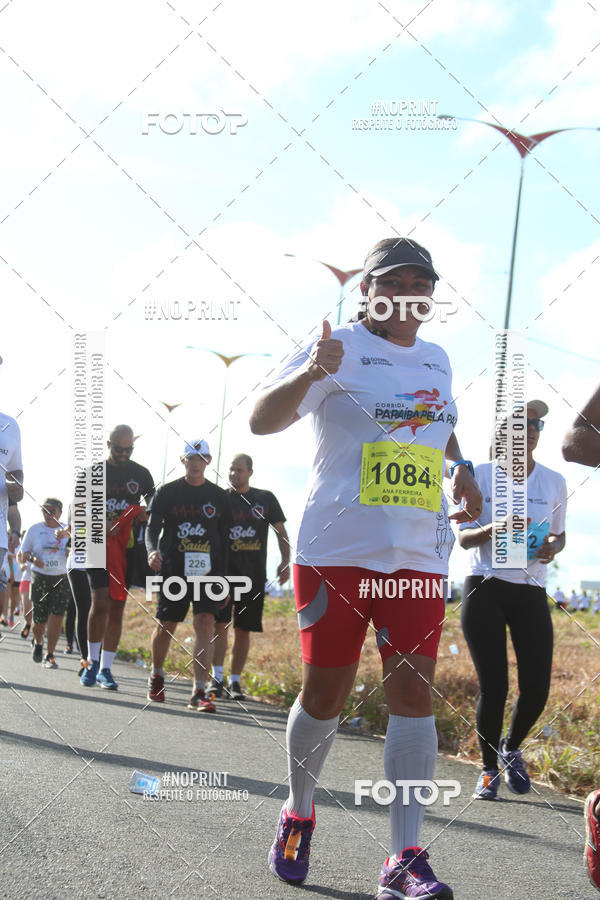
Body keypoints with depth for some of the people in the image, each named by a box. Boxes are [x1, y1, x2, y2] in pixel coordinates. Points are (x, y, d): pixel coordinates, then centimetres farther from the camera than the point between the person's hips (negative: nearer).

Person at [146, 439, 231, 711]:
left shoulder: (219, 497, 9)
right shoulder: (167, 493, 5)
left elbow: (225, 540, 12)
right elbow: (152, 527, -3)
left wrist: (223, 577, 8)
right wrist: (152, 551, -25)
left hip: (207, 570, 0)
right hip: (173, 570, 0)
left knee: (205, 624, -14)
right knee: (165, 626, 6)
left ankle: (199, 692, -15)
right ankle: (156, 676, 33)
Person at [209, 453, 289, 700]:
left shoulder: (266, 499, 9)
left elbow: (281, 531, 14)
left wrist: (285, 561, 1)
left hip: (254, 573, 1)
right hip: (224, 569, -1)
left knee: (243, 630, 3)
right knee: (219, 622, -13)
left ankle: (234, 681, 10)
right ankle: (216, 678, -9)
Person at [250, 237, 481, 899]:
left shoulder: (437, 361, 14)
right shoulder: (340, 349, -4)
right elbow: (262, 420, -18)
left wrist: (460, 466, 16)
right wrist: (309, 373, -37)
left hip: (418, 554, 4)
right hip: (336, 548, -4)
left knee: (412, 690, -7)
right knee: (325, 693, 3)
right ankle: (298, 815, 29)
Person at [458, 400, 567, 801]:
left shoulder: (554, 482, 8)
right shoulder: (482, 475, 0)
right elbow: (464, 536, -1)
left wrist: (552, 546, -6)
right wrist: (491, 530, -22)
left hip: (531, 593, 3)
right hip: (484, 590, -2)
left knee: (537, 689, -5)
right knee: (494, 687, -5)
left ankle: (511, 749, 26)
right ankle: (489, 768, 17)